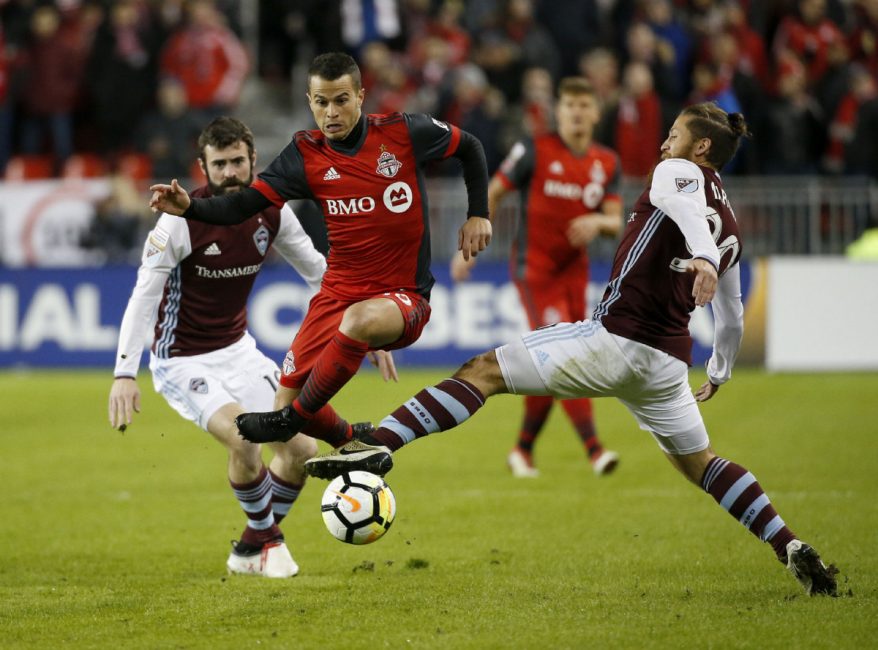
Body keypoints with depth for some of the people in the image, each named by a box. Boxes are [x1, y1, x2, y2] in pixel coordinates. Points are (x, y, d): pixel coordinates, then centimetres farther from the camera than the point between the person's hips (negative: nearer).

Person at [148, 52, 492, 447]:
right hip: (337, 294, 5)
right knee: (287, 395, 0)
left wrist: (478, 214, 2)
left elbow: (469, 148, 9)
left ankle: (293, 419, -21)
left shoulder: (403, 133, -8)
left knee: (360, 319, -39)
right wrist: (190, 207, -24)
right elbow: (241, 206, -7)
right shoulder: (306, 155, -2)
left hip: (404, 298, -4)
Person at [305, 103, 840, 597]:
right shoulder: (730, 228, 22)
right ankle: (793, 548, 10)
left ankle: (378, 445, -26)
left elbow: (687, 208, -23)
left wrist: (701, 258, -44)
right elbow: (733, 317, 32)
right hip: (668, 361, 7)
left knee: (484, 371, -10)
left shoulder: (678, 173, 2)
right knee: (701, 463, 23)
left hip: (616, 337, -7)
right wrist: (719, 375, 49)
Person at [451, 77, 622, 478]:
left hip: (573, 269, 5)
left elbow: (615, 224, 3)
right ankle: (593, 449, -22)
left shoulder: (607, 163, 6)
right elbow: (493, 193, -1)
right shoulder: (535, 151, -7)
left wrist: (597, 222, -21)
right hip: (534, 268, -5)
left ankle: (523, 449, 23)